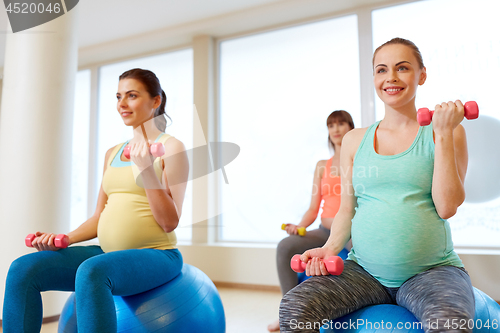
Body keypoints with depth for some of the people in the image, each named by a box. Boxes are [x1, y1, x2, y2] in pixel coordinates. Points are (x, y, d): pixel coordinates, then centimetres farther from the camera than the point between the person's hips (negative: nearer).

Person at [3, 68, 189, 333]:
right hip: (109, 252, 7)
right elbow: (101, 216, 18)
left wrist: (145, 169, -20)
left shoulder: (171, 148, -4)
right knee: (23, 269, -9)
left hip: (156, 255, -7)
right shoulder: (112, 154, 16)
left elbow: (170, 223, -11)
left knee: (91, 271, -35)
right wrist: (66, 239, 2)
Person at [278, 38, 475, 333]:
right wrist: (331, 248, -6)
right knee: (294, 308, -22)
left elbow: (447, 207, -7)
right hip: (364, 271, 2)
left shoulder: (448, 132, 4)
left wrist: (443, 133, -8)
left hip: (431, 271, -1)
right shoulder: (354, 140, 10)